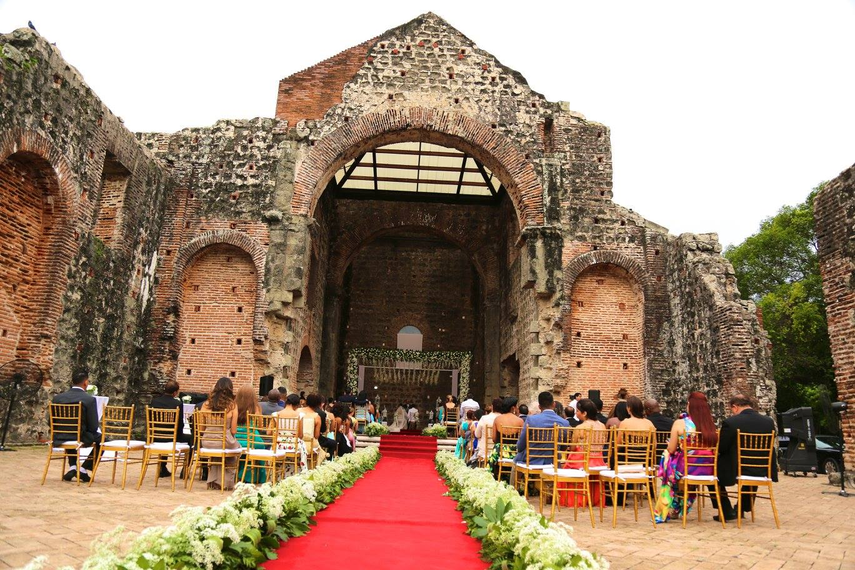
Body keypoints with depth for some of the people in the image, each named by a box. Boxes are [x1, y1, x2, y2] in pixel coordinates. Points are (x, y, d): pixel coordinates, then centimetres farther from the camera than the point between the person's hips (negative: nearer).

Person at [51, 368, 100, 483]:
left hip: (60, 439, 5)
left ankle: (73, 467, 24)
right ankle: (83, 469, 15)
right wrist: (98, 430, 12)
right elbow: (93, 427, -12)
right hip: (81, 439, -5)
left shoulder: (57, 398, -3)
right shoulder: (90, 399, -15)